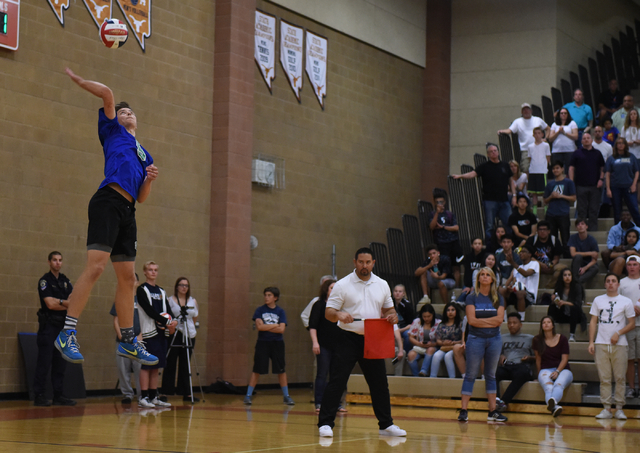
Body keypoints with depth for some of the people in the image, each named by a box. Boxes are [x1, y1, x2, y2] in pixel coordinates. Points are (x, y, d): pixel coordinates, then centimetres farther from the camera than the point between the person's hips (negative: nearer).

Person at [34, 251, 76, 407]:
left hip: (63, 326, 6)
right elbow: (50, 304, -14)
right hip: (48, 326, -6)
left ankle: (59, 396, 9)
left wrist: (58, 302, -12)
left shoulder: (66, 281, 14)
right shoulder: (44, 281, -4)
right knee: (44, 363, -7)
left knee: (60, 363, 6)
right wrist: (66, 303, -4)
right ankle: (39, 396, -5)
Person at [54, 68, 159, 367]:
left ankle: (128, 342, 14)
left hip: (128, 211, 7)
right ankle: (67, 334, -18)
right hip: (108, 201, -7)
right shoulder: (113, 130, 16)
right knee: (96, 266, -19)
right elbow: (107, 94, 4)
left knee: (128, 278, 8)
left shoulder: (145, 156, 30)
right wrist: (77, 80, 10)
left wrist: (149, 180, 8)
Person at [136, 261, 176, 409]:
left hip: (161, 332, 7)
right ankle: (143, 397, -7)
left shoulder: (161, 291, 19)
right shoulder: (141, 290, -3)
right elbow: (149, 310, -14)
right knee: (147, 365, -8)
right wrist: (166, 322, -19)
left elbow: (168, 310, 11)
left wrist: (173, 321, -10)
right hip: (148, 331, -7)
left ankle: (154, 397, 13)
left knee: (156, 366, 9)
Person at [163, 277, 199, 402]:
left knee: (185, 365, 6)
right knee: (170, 364, -3)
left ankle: (186, 393, 8)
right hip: (173, 334, -4)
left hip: (189, 335, 4)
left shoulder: (193, 301, 13)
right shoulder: (169, 300, 1)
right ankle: (166, 392, 0)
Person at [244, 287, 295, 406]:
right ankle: (248, 396, 3)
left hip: (277, 344, 1)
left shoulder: (280, 312, 3)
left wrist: (266, 327, -10)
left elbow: (281, 329, -8)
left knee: (281, 370, 4)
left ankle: (286, 396, 13)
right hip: (262, 343, -1)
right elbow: (259, 326, -11)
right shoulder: (260, 310, 2)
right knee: (257, 370, -2)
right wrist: (275, 325, -7)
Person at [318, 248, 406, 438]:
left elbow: (388, 309, 18)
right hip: (348, 338, -4)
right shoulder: (343, 285, -4)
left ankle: (386, 424, 19)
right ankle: (325, 423, -4)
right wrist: (339, 315, -29)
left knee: (380, 383, 8)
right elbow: (328, 312, -6)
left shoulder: (382, 285, 9)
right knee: (337, 381, -9)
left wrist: (392, 316, -6)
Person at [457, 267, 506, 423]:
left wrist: (481, 320, -10)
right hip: (476, 338, -3)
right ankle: (463, 410, -3)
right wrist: (491, 321, -9)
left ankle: (493, 411, 11)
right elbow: (471, 320, -12)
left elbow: (499, 319, -7)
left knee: (491, 375, 9)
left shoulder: (498, 299, 6)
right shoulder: (472, 297, -1)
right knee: (471, 375, -2)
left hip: (494, 339, 3)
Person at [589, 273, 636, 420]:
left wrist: (618, 333, -11)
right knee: (604, 378, 1)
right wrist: (591, 342, 2)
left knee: (620, 378, -1)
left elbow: (632, 323, 5)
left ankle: (619, 409, 5)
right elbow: (593, 322, 11)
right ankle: (606, 409, 4)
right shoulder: (598, 300, 12)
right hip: (601, 344, 1)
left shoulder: (626, 302, 6)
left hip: (619, 344, -1)